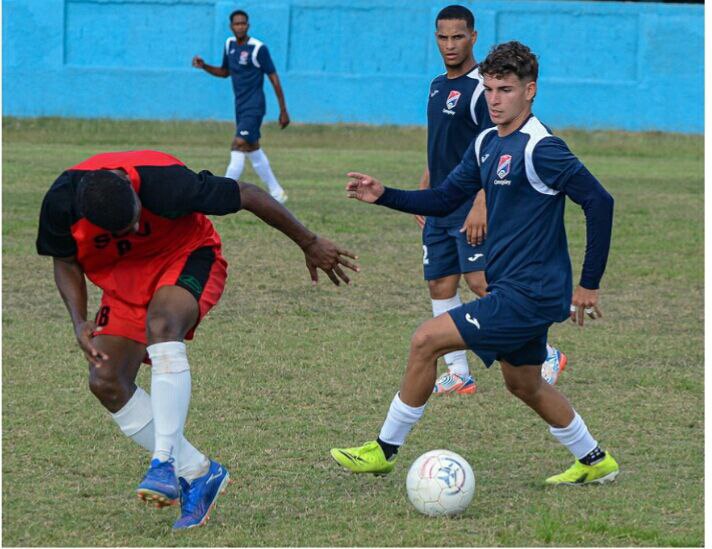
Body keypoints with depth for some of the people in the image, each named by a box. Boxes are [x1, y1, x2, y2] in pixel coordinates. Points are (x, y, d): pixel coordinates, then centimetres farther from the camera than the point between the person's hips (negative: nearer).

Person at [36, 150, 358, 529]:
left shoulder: (166, 184, -35)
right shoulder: (60, 203, -24)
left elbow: (249, 196, -21)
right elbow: (65, 261, -2)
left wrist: (310, 244, -10)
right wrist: (79, 322, -17)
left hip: (186, 257, -5)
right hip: (122, 276, 5)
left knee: (160, 323, -37)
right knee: (105, 381, -12)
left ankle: (165, 462, -39)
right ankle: (198, 474, 0)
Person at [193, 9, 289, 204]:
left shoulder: (258, 49, -14)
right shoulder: (229, 45, 7)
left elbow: (274, 78, -11)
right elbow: (225, 72, 22)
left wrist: (283, 111, -10)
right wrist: (204, 66, 3)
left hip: (254, 107, -8)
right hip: (240, 106, 8)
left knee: (238, 146, -18)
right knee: (253, 150, 15)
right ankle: (276, 192, 26)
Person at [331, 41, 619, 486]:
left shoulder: (540, 148, -19)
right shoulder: (486, 144, 9)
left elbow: (599, 202, -20)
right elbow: (445, 199, 15)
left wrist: (589, 284, -16)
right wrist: (384, 195, 0)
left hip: (529, 293, -10)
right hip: (515, 287, 10)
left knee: (427, 340, -11)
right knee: (524, 385, 22)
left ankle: (385, 449, 1)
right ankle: (594, 462, 37)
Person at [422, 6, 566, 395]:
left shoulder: (481, 87, -11)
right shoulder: (438, 86, 15)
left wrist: (481, 206, -23)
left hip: (472, 207, -8)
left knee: (481, 281, -15)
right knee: (440, 286, 5)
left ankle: (546, 355, -6)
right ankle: (458, 375, 12)